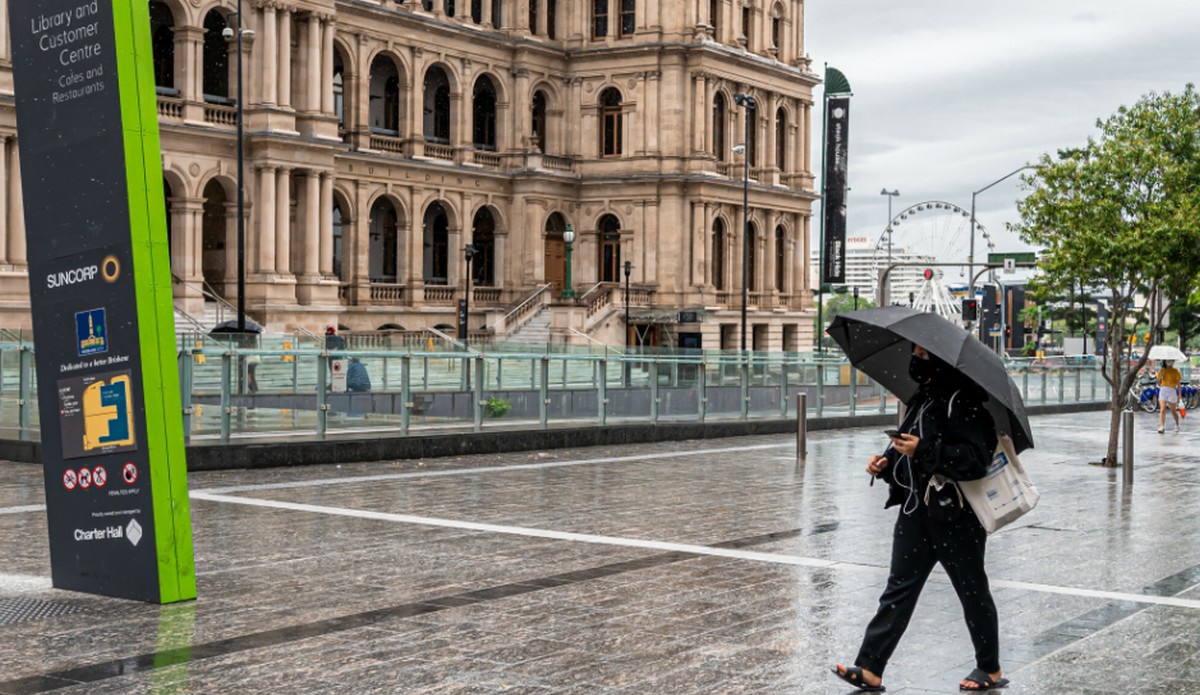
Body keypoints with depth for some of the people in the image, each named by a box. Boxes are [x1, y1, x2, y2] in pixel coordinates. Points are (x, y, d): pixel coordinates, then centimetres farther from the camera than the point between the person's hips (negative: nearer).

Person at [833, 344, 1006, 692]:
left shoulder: (962, 402, -16)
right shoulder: (922, 398, 12)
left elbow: (976, 459, -24)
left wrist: (923, 451, -27)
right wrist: (887, 461, 4)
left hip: (955, 516, -8)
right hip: (915, 511, 8)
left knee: (972, 591, 8)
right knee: (899, 589, 5)